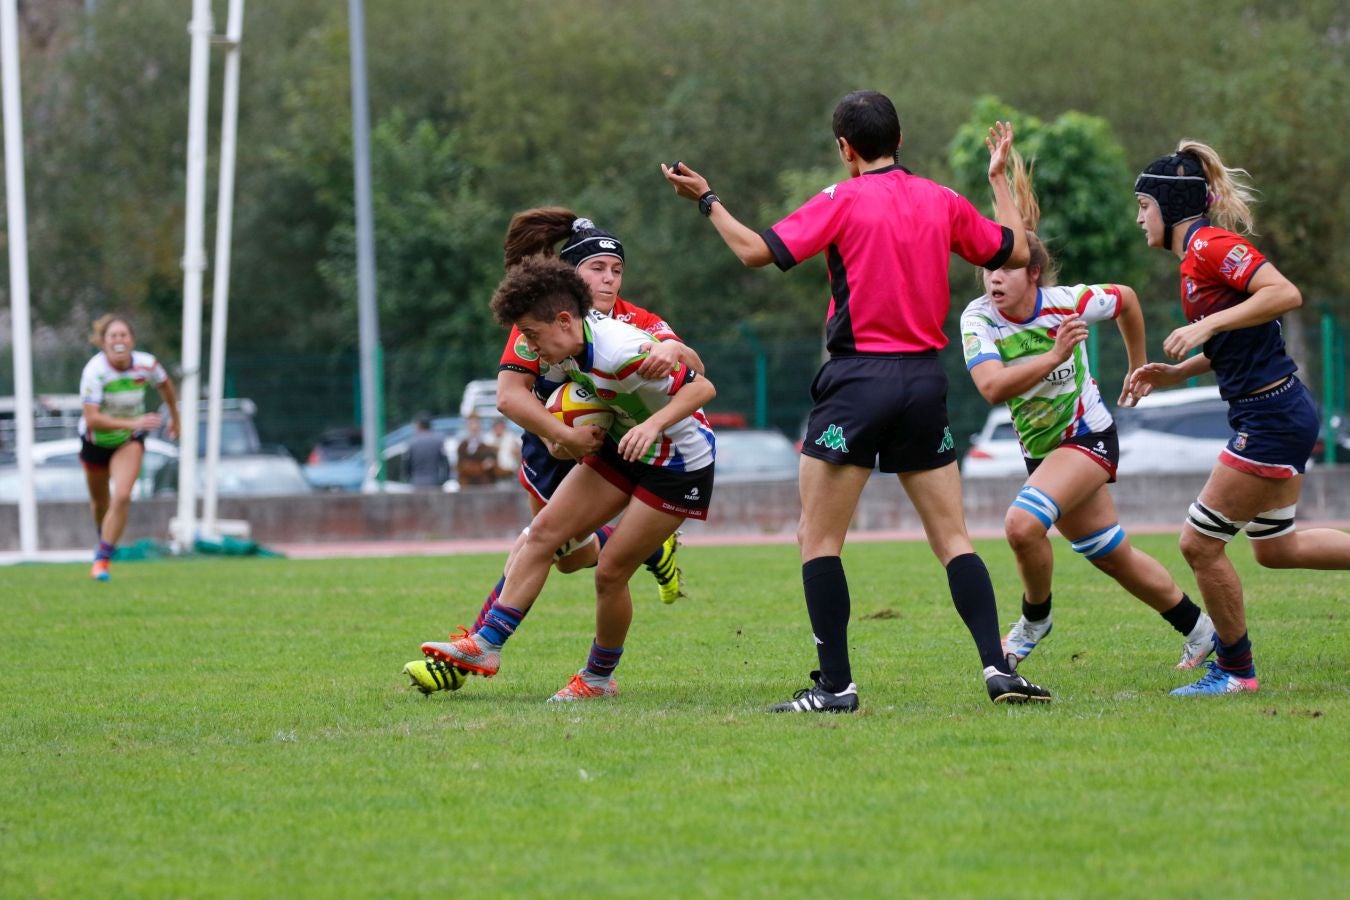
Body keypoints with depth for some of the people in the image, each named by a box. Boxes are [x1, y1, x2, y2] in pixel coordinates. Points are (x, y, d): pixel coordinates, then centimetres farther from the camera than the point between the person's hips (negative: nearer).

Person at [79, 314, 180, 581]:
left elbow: (164, 384, 5)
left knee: (122, 497, -20)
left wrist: (175, 417, 17)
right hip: (96, 440, -1)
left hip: (130, 439, 1)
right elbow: (92, 419, -36)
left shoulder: (146, 364, -20)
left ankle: (102, 559, -10)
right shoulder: (94, 371, -30)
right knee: (100, 501, 17)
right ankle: (105, 537, 50)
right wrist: (133, 423, -45)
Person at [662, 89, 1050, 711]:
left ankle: (835, 685, -2)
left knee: (818, 540, 3)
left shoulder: (842, 202, -6)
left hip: (858, 378, -5)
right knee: (952, 539, 8)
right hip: (925, 380, 5)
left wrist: (707, 201, 3)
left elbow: (757, 252, -11)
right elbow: (1014, 251, 19)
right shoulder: (942, 202, 7)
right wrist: (1000, 177, 32)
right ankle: (998, 668, -4)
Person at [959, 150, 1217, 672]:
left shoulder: (1067, 303, -19)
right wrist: (1054, 355, -41)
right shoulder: (978, 320, -16)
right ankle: (1200, 633, 34)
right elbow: (992, 387, -32)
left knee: (1023, 525, -27)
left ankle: (1035, 619, 0)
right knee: (1117, 559, 15)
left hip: (1088, 437, -4)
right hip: (1039, 449, 4)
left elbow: (1125, 300, 3)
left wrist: (1138, 368, 15)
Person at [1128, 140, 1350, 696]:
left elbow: (1285, 294, -26)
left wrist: (1208, 325, -26)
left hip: (1270, 420, -10)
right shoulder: (1197, 256, 14)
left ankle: (1235, 669, 11)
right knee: (1274, 549, 21)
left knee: (1200, 542, -2)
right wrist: (1173, 373, 11)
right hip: (1280, 416, 10)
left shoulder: (1210, 245, -15)